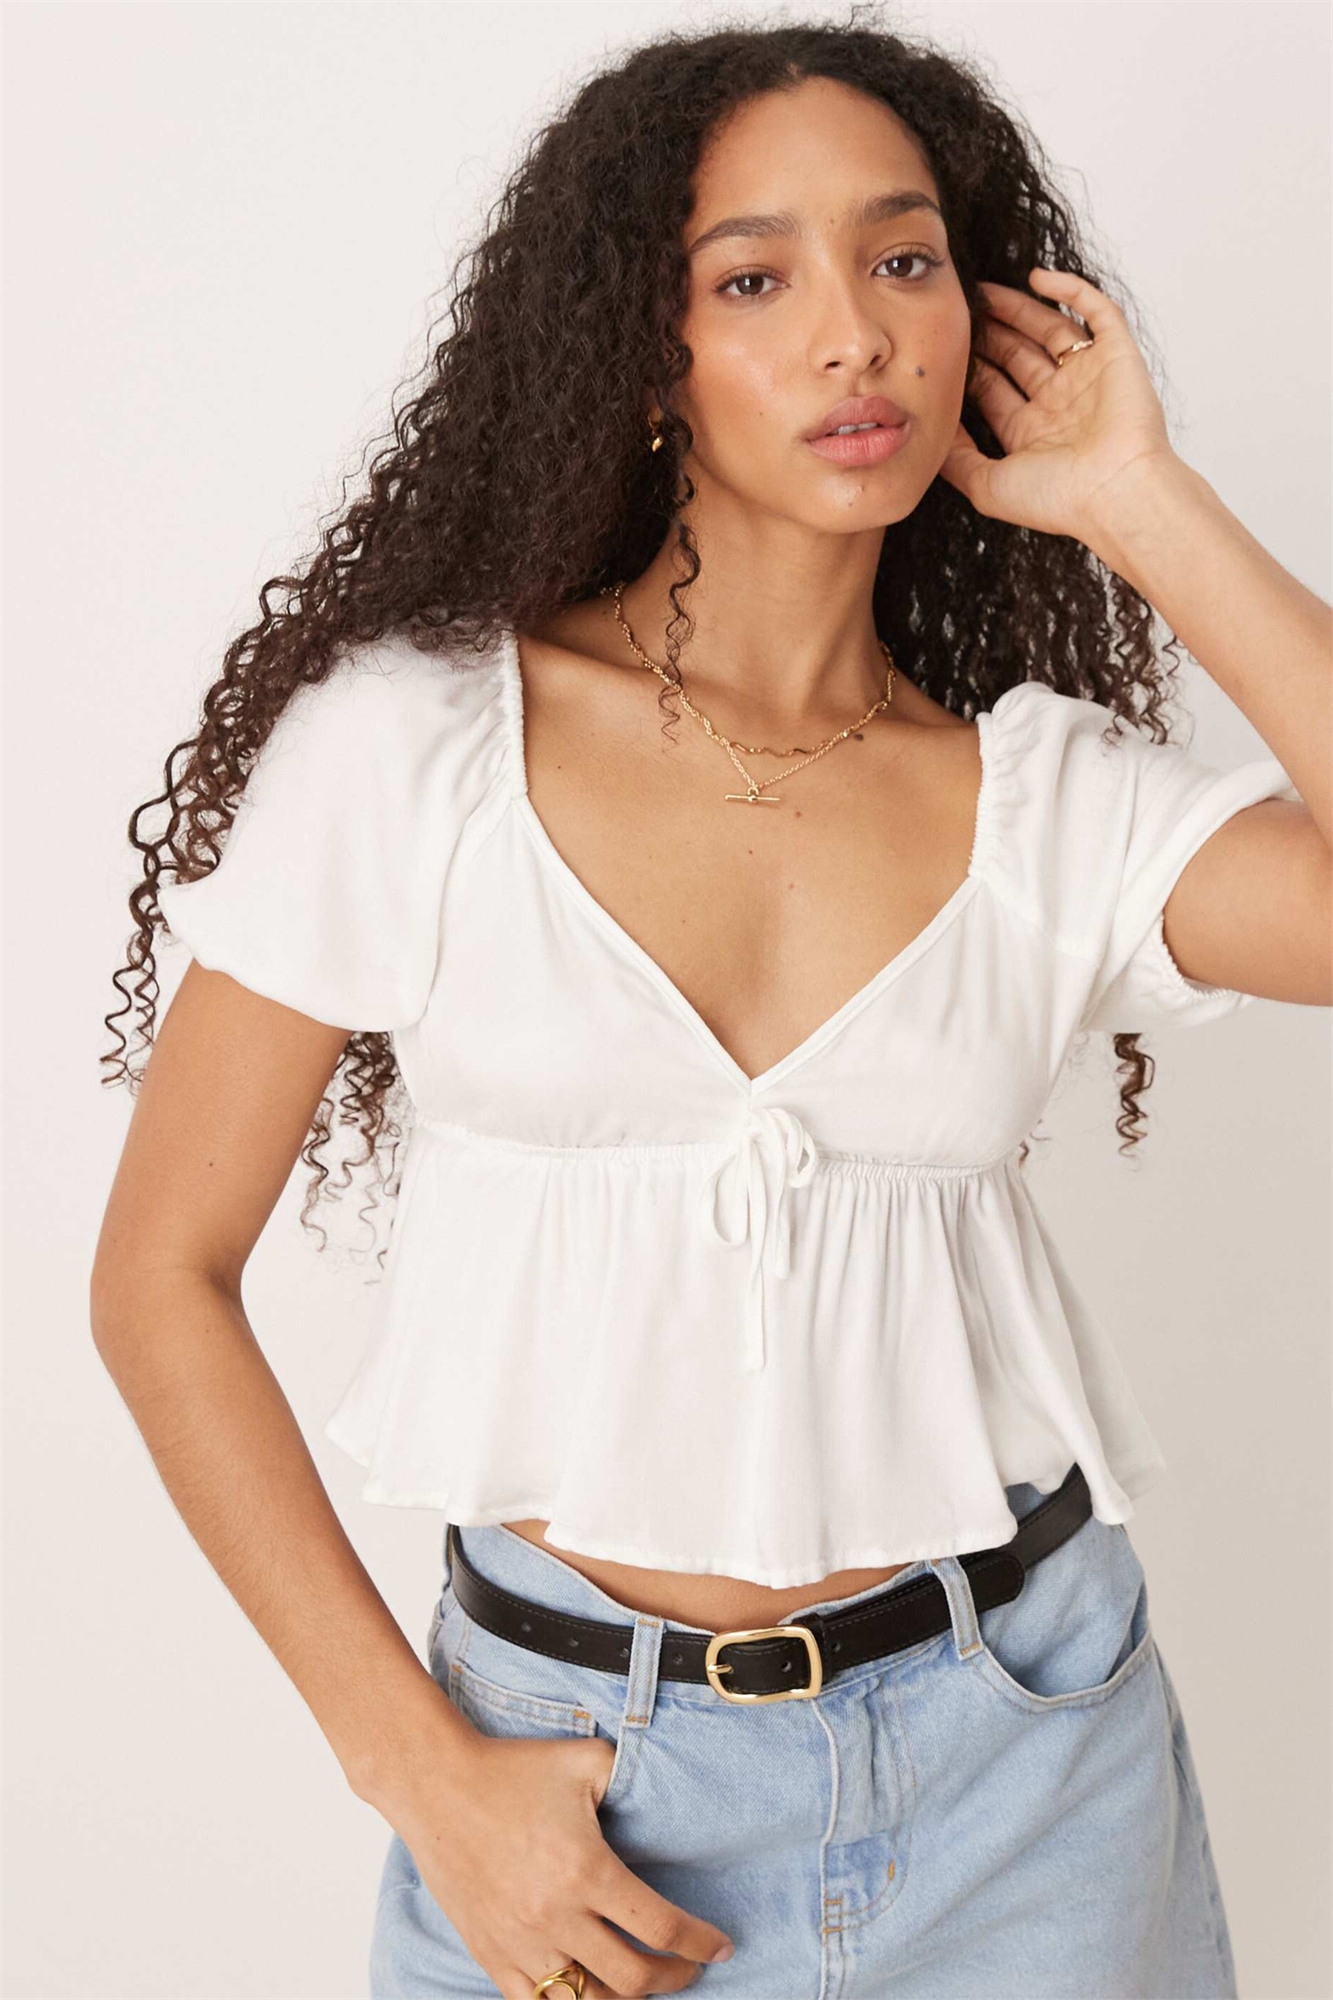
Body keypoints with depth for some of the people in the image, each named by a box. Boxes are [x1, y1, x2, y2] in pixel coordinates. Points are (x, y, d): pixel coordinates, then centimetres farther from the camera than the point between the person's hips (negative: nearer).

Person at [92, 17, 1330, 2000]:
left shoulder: (1054, 795, -3)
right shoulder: (408, 741, -9)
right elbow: (164, 1275, -5)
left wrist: (1147, 511, -13)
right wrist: (425, 1776, -8)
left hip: (1019, 1761, 2)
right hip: (575, 1772, -2)